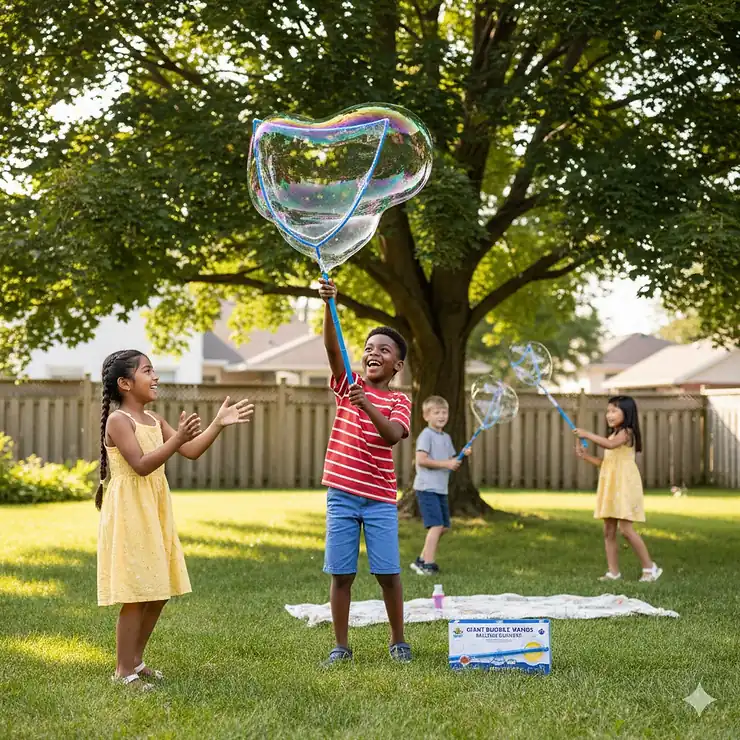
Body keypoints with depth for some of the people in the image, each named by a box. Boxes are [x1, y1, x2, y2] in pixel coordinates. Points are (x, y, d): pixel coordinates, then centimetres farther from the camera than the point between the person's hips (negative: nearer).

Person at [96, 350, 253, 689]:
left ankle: (135, 660, 23)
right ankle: (123, 671, 2)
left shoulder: (155, 420, 12)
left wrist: (219, 423, 1)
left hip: (155, 511, 9)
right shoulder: (118, 420, -13)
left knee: (159, 592, 11)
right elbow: (141, 465, -22)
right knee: (137, 594, -7)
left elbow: (192, 452, 10)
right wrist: (177, 438, -31)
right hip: (130, 511, -9)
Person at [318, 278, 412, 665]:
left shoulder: (399, 401, 2)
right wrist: (329, 306, -28)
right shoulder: (348, 385, 5)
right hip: (341, 495, 1)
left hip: (380, 499, -1)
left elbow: (393, 434, -18)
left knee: (388, 572, 0)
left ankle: (398, 641, 16)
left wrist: (367, 405, -34)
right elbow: (331, 347, -12)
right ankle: (341, 645, 12)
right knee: (341, 573, 3)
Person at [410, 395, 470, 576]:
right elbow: (421, 460, -20)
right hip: (427, 488, -9)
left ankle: (422, 560, 22)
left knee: (444, 527, 12)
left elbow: (452, 463, 20)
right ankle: (428, 564, -11)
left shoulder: (446, 438, 17)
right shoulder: (426, 435, -9)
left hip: (440, 489, 9)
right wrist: (446, 463, -19)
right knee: (436, 525, -15)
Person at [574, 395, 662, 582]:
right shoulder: (612, 435, 20)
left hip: (624, 486, -9)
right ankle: (613, 572, 7)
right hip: (610, 486, 9)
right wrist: (585, 456, 10)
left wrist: (588, 435, -24)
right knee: (608, 531, 4)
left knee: (626, 529, -12)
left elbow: (610, 444, -28)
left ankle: (650, 567, -2)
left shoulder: (626, 432, -8)